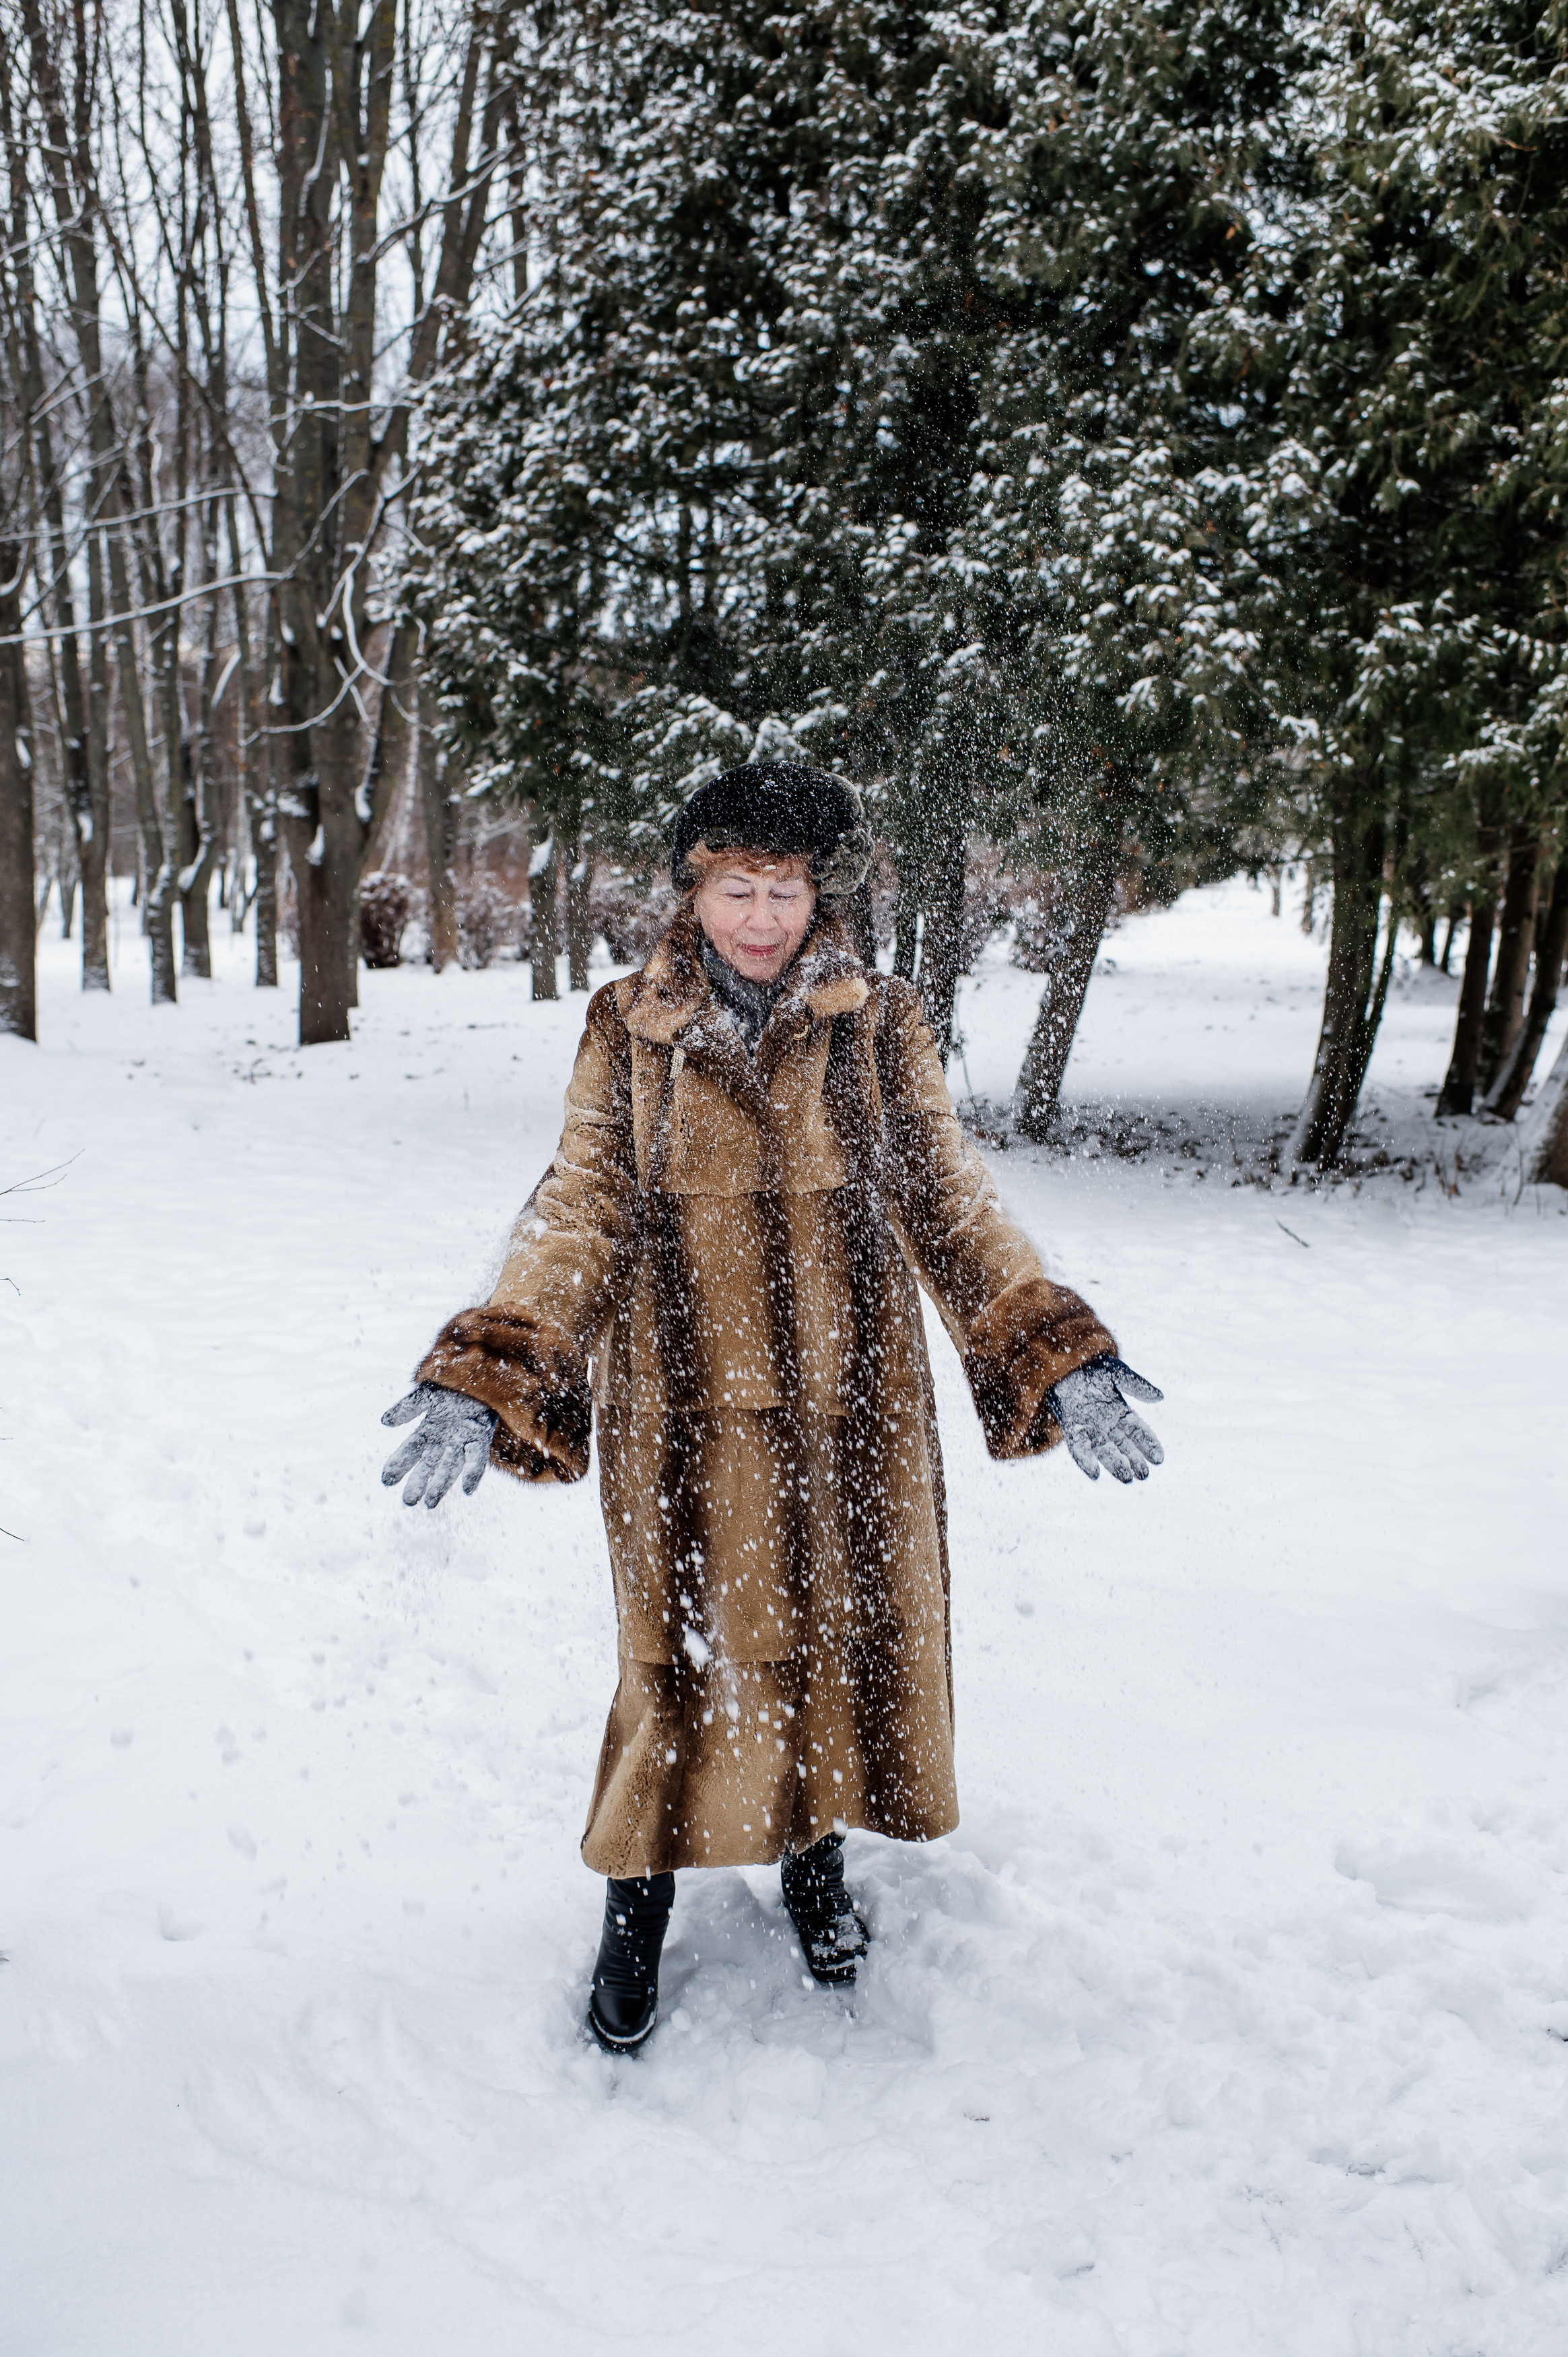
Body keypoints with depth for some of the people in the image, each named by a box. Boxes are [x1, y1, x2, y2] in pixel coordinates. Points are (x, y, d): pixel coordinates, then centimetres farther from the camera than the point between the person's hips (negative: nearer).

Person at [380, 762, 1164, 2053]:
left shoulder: (880, 1025, 0)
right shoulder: (627, 1029, -1)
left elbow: (950, 1201, 1)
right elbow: (580, 1212, -3)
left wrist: (1058, 1356, -9)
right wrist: (488, 1376, -16)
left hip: (847, 1402, 1)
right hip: (687, 1407, -1)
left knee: (847, 1622, 12)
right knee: (686, 1646, 6)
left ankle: (815, 1853, 40)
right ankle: (641, 1900, 31)